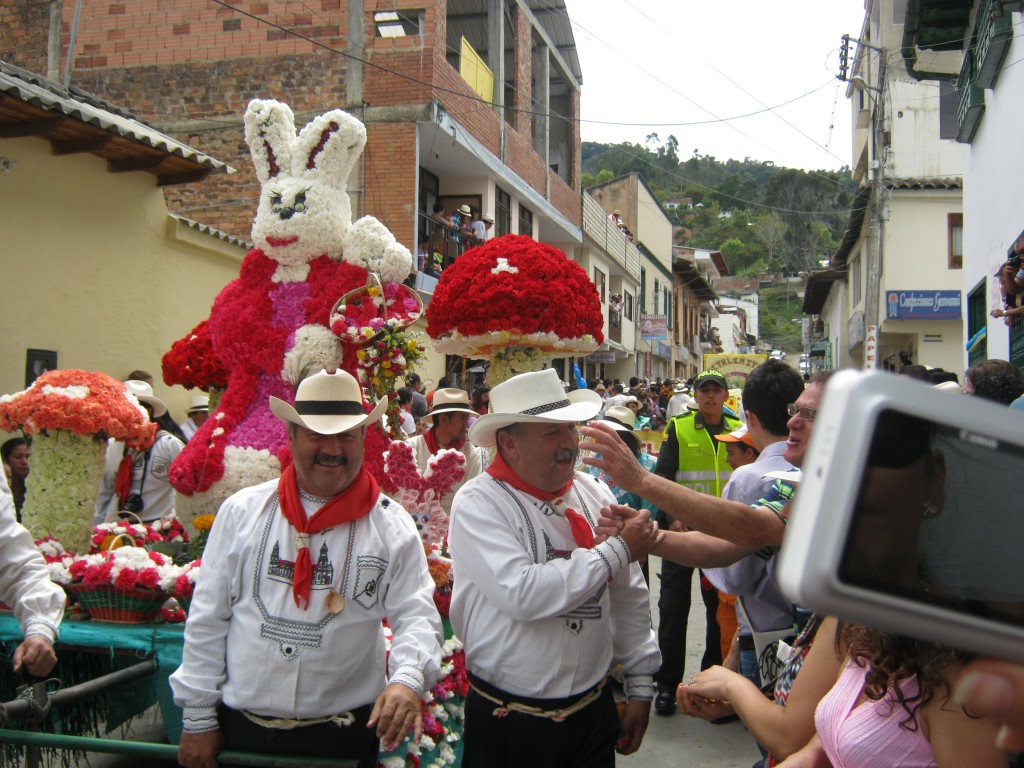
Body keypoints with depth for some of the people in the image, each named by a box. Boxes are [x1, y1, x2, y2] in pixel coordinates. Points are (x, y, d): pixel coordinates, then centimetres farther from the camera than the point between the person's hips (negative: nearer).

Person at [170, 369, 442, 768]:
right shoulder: (242, 511, 0)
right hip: (239, 726, 1)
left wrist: (407, 679, -27)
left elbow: (416, 618, -7)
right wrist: (198, 718, 2)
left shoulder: (393, 526, -4)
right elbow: (208, 620, 2)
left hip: (342, 733, -1)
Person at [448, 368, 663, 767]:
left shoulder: (594, 492, 1)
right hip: (509, 721, -4)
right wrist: (617, 551, -20)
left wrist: (640, 687, 6)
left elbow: (629, 599, 6)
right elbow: (523, 595, -28)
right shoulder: (478, 504, -14)